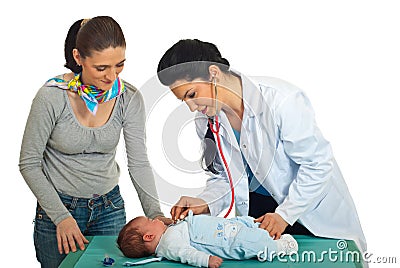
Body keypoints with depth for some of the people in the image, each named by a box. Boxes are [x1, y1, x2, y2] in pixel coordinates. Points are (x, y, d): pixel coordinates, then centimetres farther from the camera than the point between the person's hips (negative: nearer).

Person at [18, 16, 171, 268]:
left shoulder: (129, 98, -11)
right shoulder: (52, 95, -20)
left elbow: (139, 164, -8)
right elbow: (29, 164, -13)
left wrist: (155, 213, -20)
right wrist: (61, 217, -18)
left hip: (110, 208, 3)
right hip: (57, 207, -3)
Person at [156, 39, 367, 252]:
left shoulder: (280, 99, -27)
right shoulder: (205, 121, -7)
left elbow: (318, 164, -21)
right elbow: (225, 176, 4)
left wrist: (284, 214, -23)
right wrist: (205, 203, -15)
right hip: (257, 209, 4)